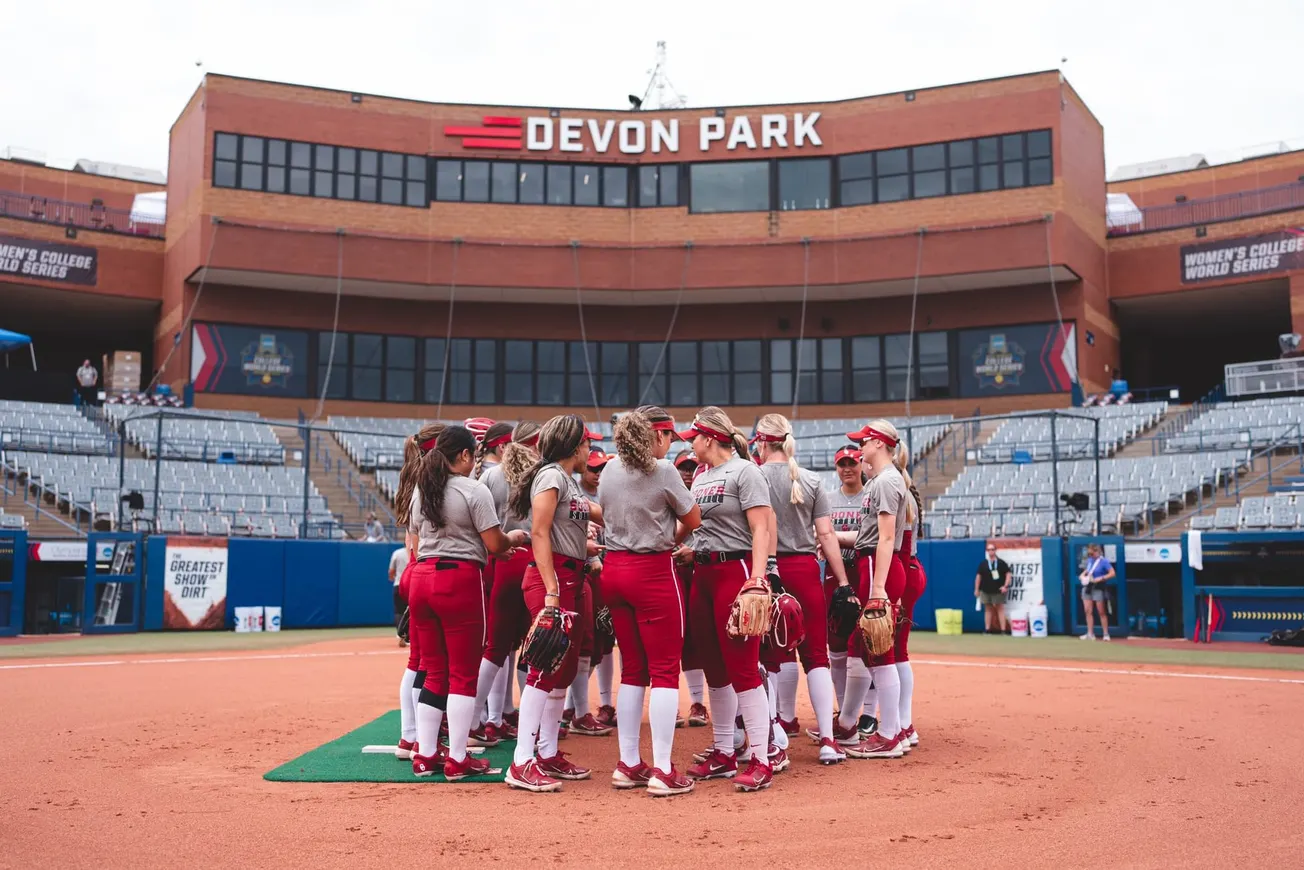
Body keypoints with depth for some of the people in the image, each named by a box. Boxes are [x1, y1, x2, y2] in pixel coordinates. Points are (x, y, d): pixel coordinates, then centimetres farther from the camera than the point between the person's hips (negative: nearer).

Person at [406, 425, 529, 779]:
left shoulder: (420, 490, 13)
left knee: (434, 670, 14)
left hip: (421, 578, 7)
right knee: (463, 673, 1)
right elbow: (495, 545, -10)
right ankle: (457, 760, 4)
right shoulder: (474, 491, -8)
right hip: (459, 580, -7)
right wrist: (515, 538, 10)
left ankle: (425, 754, 16)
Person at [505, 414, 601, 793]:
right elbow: (539, 534, -17)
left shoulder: (570, 481, 19)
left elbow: (601, 516, 19)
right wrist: (551, 591, -23)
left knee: (565, 668, 12)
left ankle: (549, 755, 20)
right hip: (550, 576, -10)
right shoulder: (551, 475, -10)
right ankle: (522, 763, -8)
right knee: (546, 667, -11)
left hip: (571, 579, 10)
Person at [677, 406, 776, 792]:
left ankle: (760, 761, -4)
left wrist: (757, 578, -25)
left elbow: (761, 529, -15)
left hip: (736, 570, -8)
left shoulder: (744, 471, -7)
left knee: (743, 669, -9)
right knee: (714, 668, 12)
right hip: (702, 573, 9)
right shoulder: (700, 476, 17)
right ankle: (723, 753, 22)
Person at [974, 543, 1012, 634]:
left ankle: (1003, 630, -2)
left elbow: (1008, 574, 0)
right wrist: (976, 589, 5)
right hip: (986, 591, 2)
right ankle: (988, 630, 11)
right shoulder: (983, 564, 6)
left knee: (1000, 609, -1)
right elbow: (978, 576, 7)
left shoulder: (1001, 563, 1)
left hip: (998, 591, -2)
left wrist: (1005, 586, -10)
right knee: (988, 609, 7)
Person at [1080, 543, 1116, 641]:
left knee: (1102, 612, 0)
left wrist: (1100, 578, -23)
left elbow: (1113, 573, -17)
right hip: (1087, 587, 6)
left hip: (1099, 588, -6)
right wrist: (1083, 574, 6)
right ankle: (1090, 634, 5)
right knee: (1088, 611, 2)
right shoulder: (1089, 560, 9)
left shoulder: (1103, 561, -11)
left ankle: (1106, 634, 9)